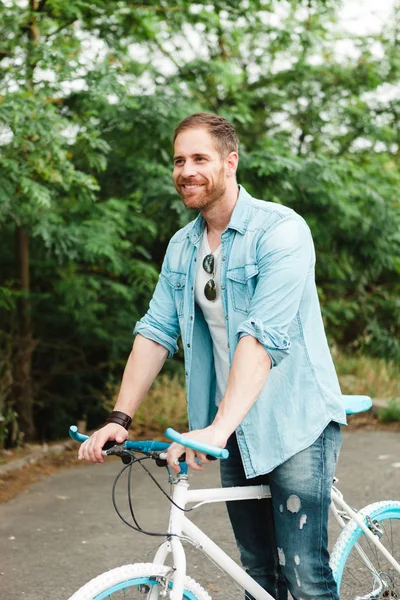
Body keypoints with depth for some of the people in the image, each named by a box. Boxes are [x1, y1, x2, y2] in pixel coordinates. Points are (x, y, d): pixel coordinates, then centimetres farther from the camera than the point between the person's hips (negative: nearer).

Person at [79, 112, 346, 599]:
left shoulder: (280, 230, -15)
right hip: (233, 431, 6)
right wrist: (119, 419, -5)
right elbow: (156, 332, 6)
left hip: (296, 422, -6)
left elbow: (263, 336, -26)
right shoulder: (182, 247, 8)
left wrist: (217, 428, -35)